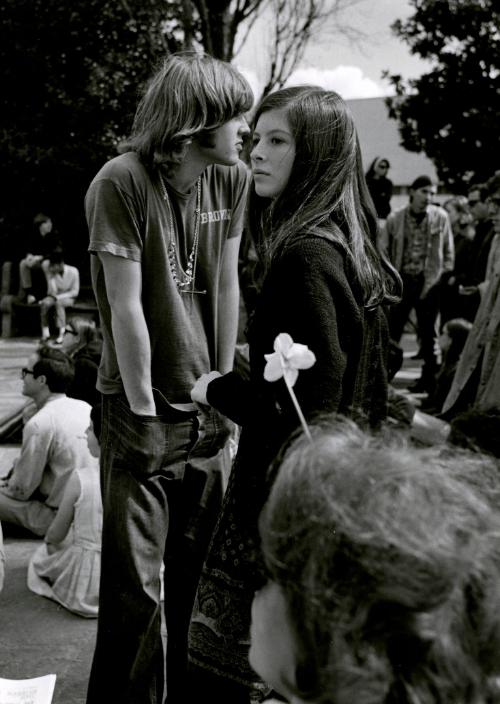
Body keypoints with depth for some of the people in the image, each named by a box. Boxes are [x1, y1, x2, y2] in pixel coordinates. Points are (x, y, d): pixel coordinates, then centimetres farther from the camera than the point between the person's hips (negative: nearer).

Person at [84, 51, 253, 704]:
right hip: (142, 407, -5)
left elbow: (225, 289, 5)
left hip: (206, 408, 5)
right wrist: (144, 413, -12)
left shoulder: (232, 178, 3)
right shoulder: (121, 181, -14)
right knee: (136, 586, 1)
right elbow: (126, 307, -15)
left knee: (202, 574, 13)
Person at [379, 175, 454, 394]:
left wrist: (445, 277, -4)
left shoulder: (441, 217, -3)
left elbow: (448, 252, 2)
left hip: (429, 282, -1)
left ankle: (429, 380, 19)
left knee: (429, 334, 8)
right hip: (401, 281, 1)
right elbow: (384, 252, 2)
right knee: (391, 330, 5)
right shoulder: (395, 219, -2)